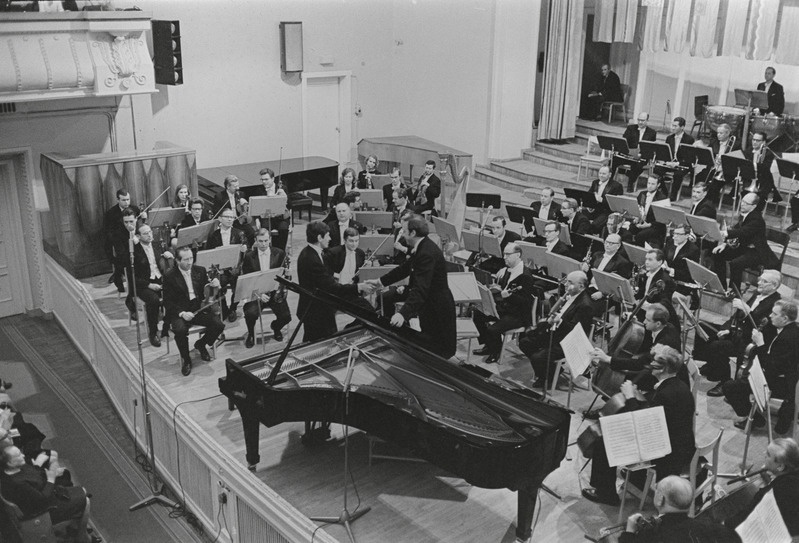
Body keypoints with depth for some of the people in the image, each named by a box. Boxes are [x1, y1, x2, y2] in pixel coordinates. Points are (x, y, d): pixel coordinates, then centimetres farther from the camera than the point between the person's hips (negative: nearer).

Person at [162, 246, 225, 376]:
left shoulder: (200, 270, 8)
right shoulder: (169, 276, -5)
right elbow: (167, 302, -6)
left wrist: (216, 285, -13)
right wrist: (182, 313, -22)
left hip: (199, 308, 4)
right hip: (179, 312, -4)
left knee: (219, 324, -20)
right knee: (180, 330, -34)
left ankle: (201, 344, 11)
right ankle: (186, 359, -8)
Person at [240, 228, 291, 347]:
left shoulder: (279, 254, 3)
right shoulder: (249, 257, 1)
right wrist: (259, 294, -17)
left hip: (274, 292, 1)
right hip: (255, 293, -1)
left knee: (286, 317, -20)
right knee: (250, 313, -29)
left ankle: (275, 327, 19)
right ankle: (251, 333, 5)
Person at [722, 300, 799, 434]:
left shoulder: (788, 337, -30)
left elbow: (773, 369, -28)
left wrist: (760, 344, -24)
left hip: (781, 383, -10)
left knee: (729, 387, -11)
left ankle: (755, 419, 6)